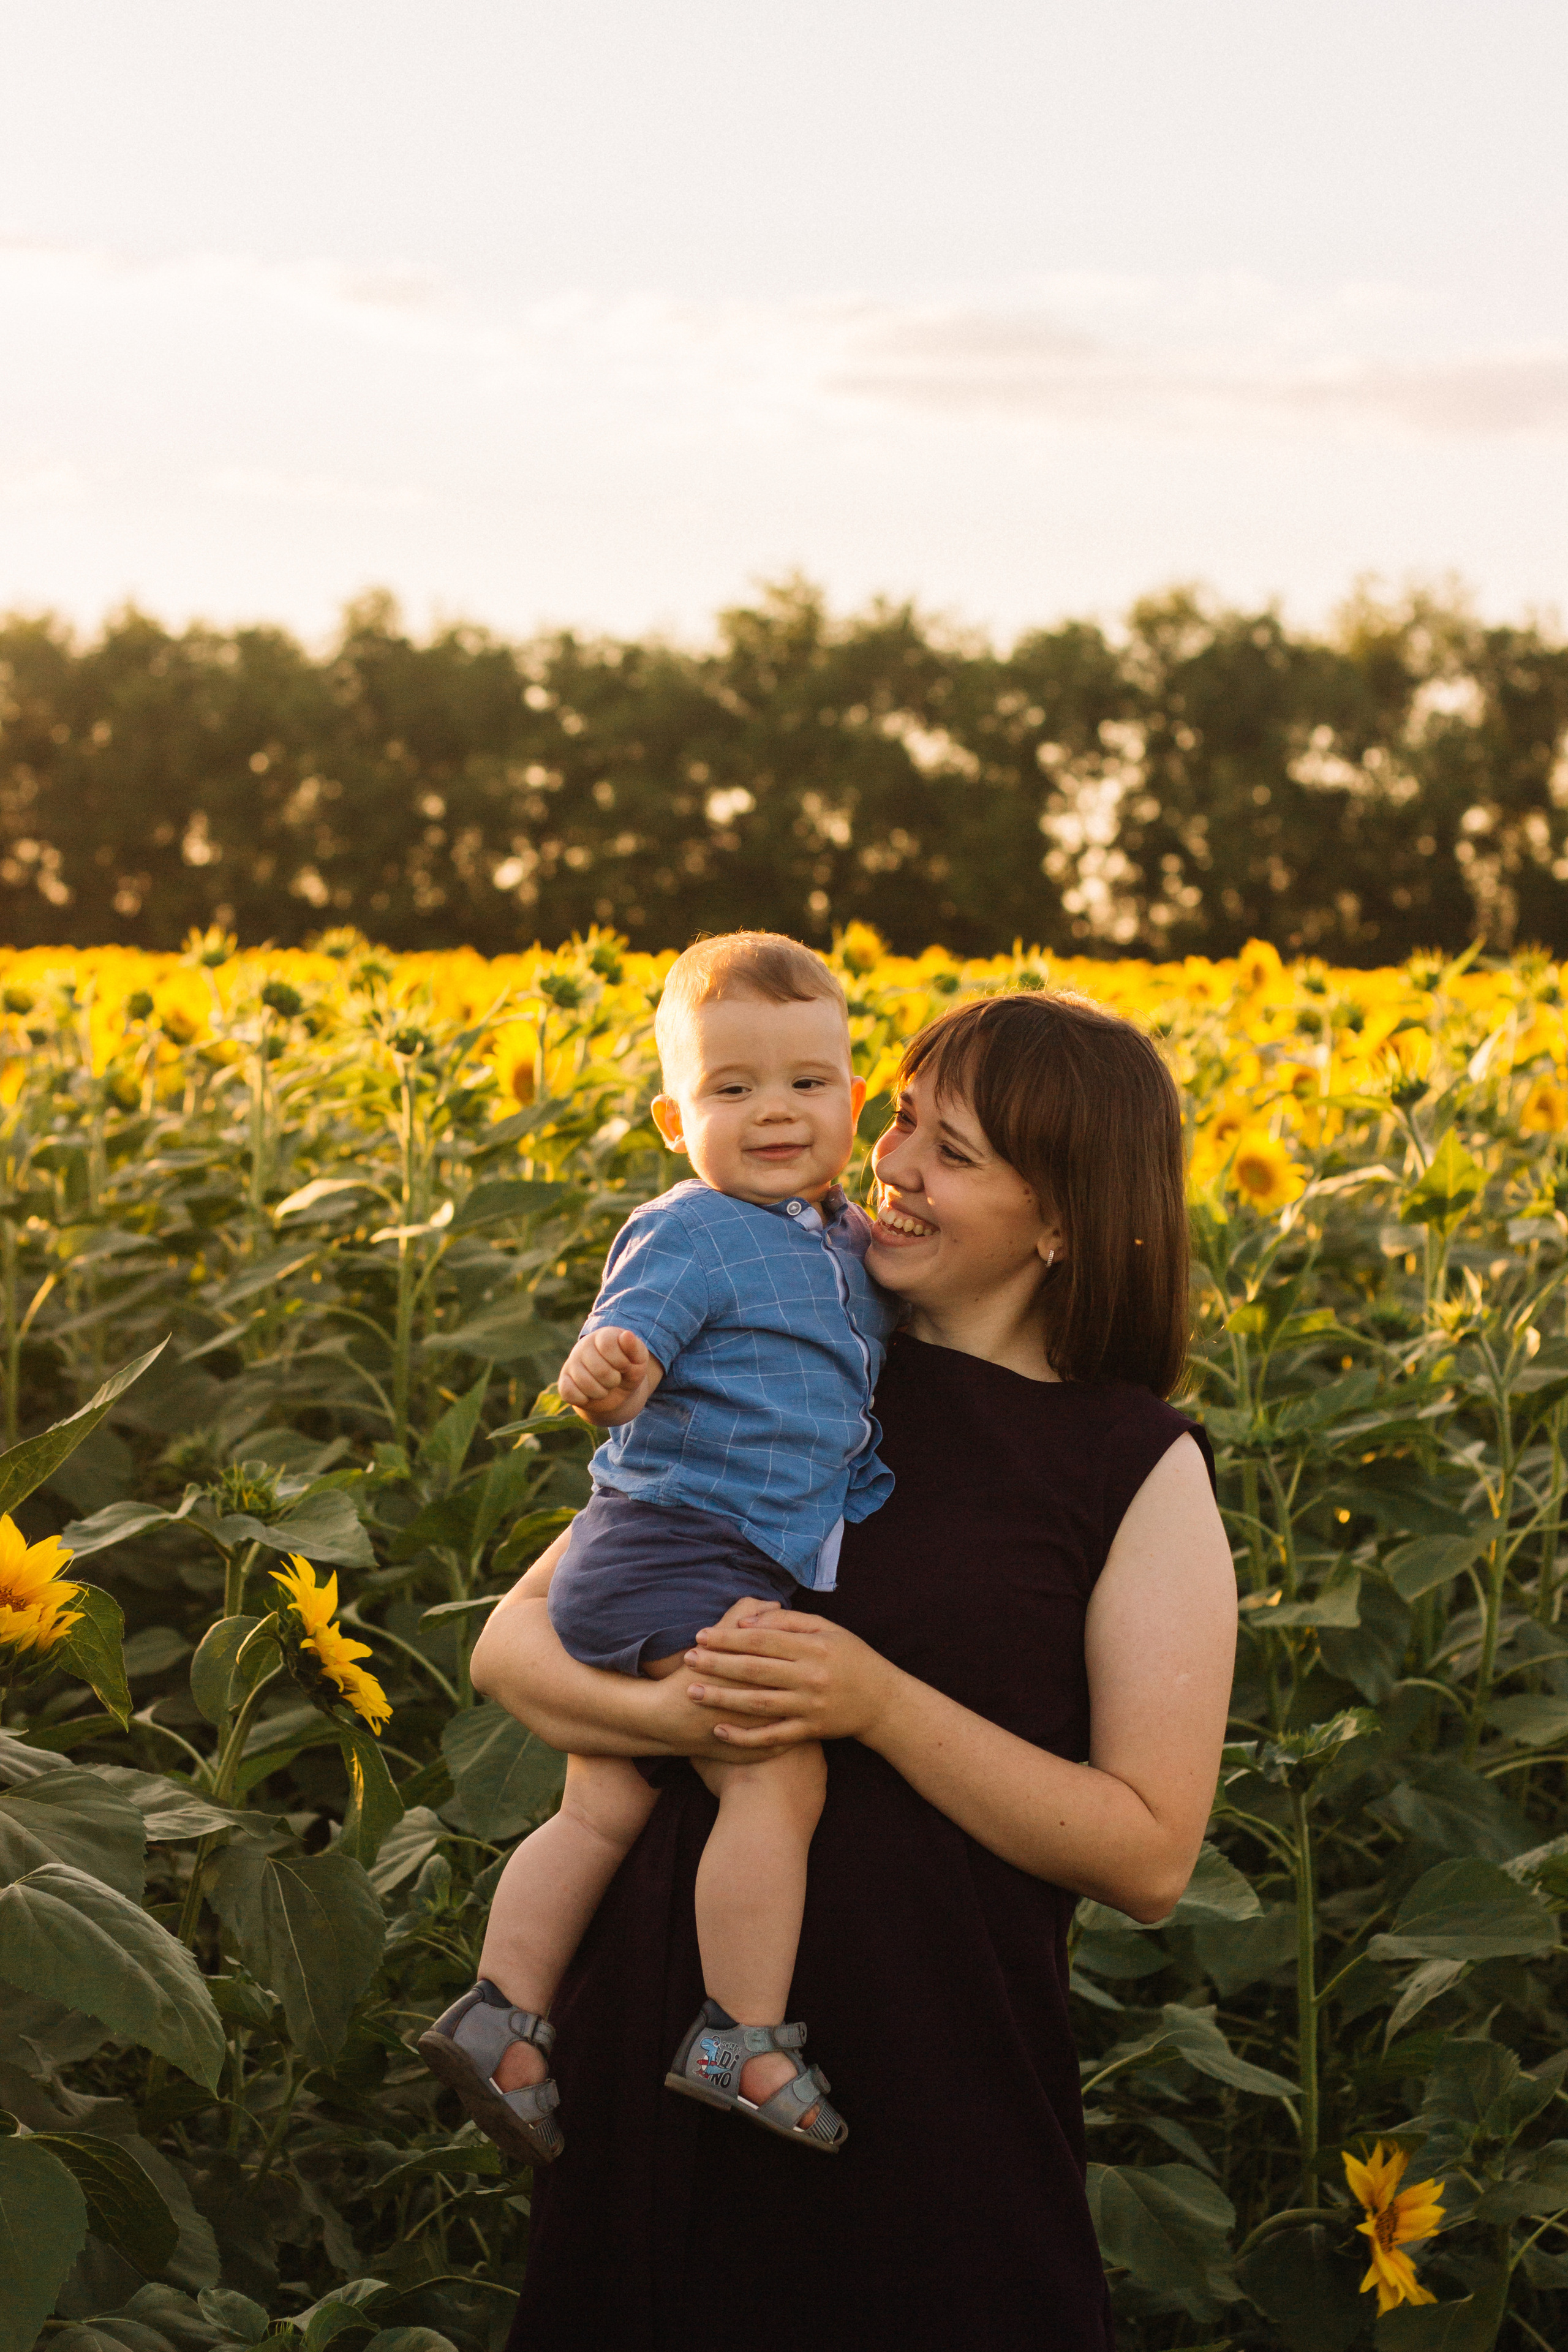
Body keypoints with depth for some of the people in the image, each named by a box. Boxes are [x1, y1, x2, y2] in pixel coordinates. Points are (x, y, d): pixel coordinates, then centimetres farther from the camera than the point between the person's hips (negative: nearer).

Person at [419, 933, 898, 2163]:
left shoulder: (848, 1243, 15)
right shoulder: (692, 1232, -10)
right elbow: (630, 1341, -23)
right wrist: (605, 1362, -44)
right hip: (680, 1562, -9)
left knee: (604, 1811, 13)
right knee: (780, 1776, -17)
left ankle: (500, 2015, 19)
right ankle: (744, 2041, -11)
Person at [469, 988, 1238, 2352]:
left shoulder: (1141, 1471, -4)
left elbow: (1151, 1858, -8)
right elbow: (513, 1642, 5)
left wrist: (880, 1703, -19)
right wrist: (668, 1713, -17)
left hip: (930, 2077, -3)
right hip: (657, 2029, 4)